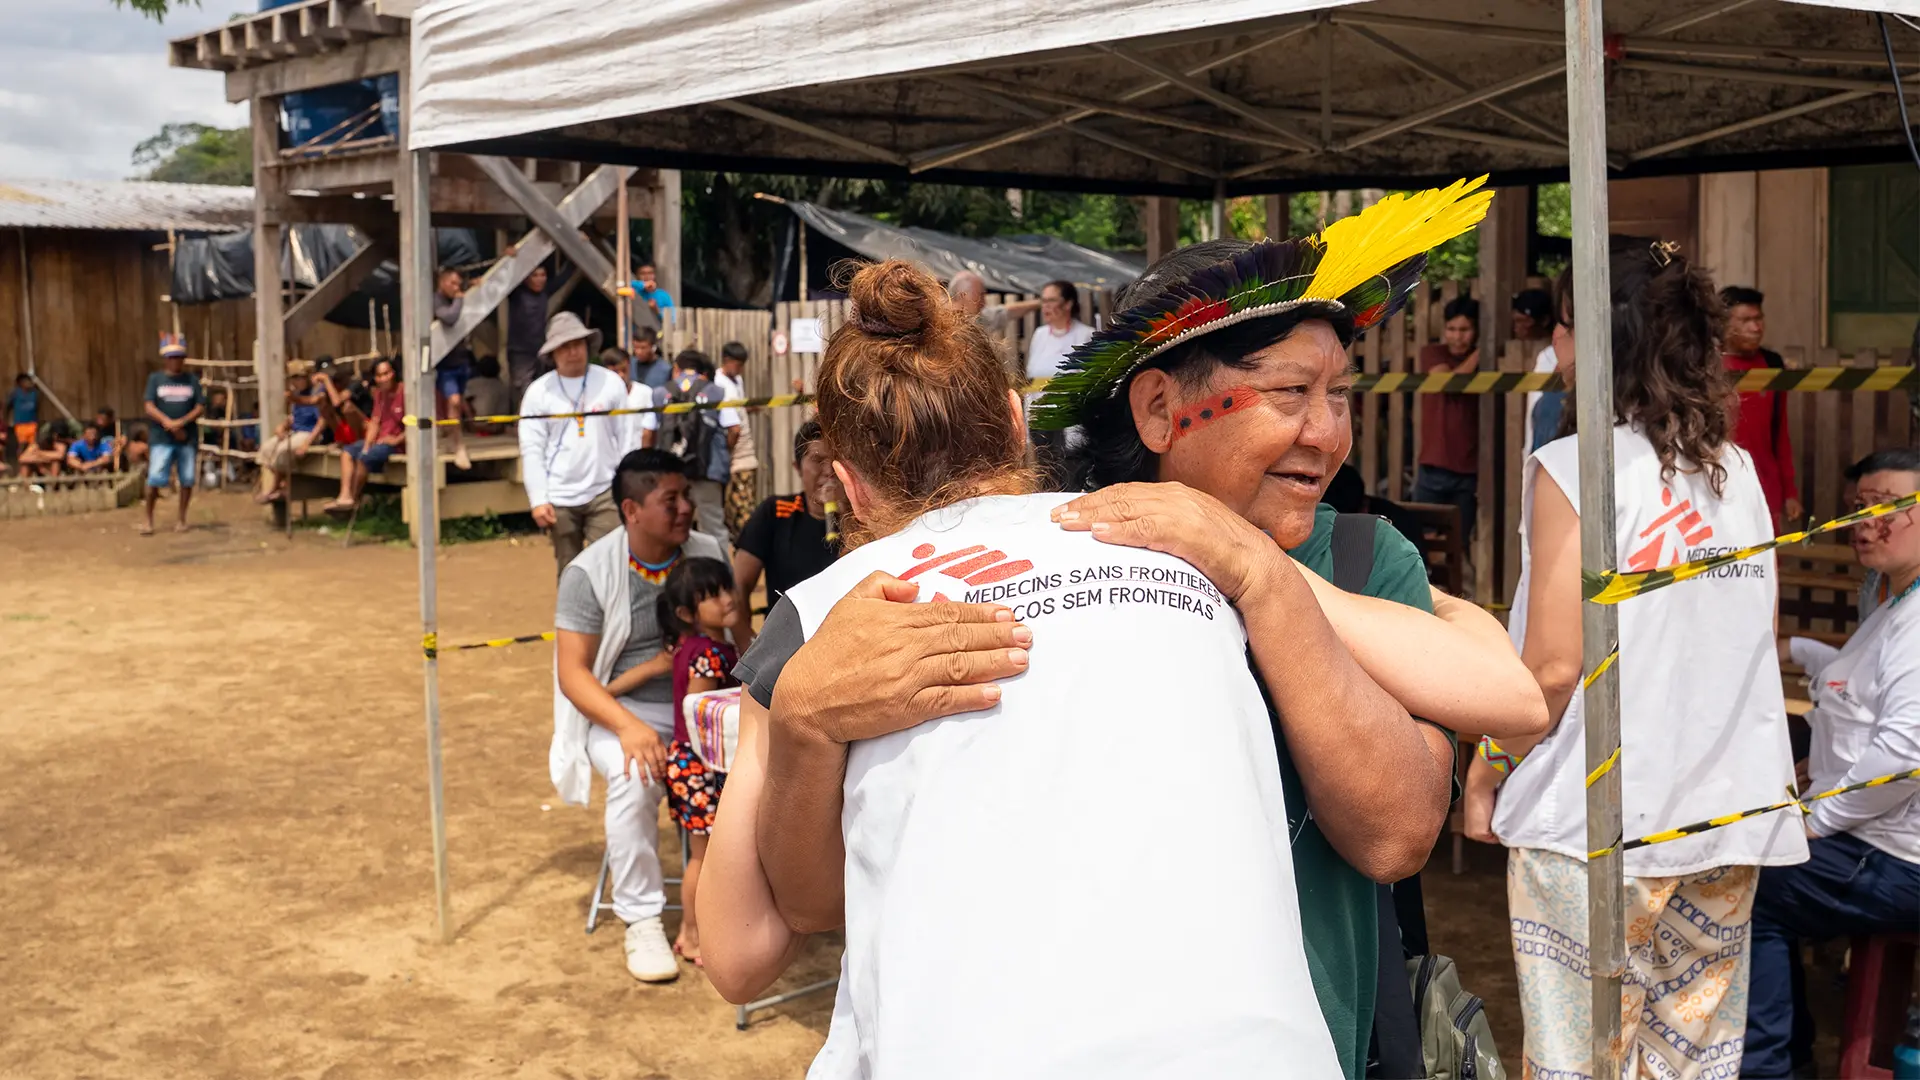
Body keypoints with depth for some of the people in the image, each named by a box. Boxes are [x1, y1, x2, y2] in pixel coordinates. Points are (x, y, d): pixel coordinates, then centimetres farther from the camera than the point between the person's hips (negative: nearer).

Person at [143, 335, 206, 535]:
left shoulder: (192, 379, 8)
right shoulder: (155, 379, 6)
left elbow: (200, 407, 1)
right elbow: (149, 407, -2)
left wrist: (181, 423, -14)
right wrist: (168, 423, -16)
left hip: (188, 438, 2)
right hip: (162, 438, -2)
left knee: (187, 479, 2)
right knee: (155, 479, -10)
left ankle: (182, 519, 15)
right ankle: (148, 520, 0)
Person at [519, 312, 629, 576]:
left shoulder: (611, 383, 2)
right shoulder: (538, 392, 0)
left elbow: (625, 438, 4)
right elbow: (531, 450, -1)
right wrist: (538, 499, -7)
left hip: (604, 493, 0)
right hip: (559, 498, 1)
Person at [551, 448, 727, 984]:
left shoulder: (706, 554, 3)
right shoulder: (588, 573, -8)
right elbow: (572, 673, -12)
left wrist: (660, 664, -14)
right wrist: (628, 726, -29)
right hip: (619, 712, -3)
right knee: (635, 777, -34)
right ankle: (641, 920, -18)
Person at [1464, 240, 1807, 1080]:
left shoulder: (1574, 468, -11)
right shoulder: (1739, 472, 8)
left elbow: (1553, 667, -15)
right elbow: (1753, 648, 12)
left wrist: (1487, 774, -2)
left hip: (1595, 822, -6)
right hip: (1728, 819, 6)